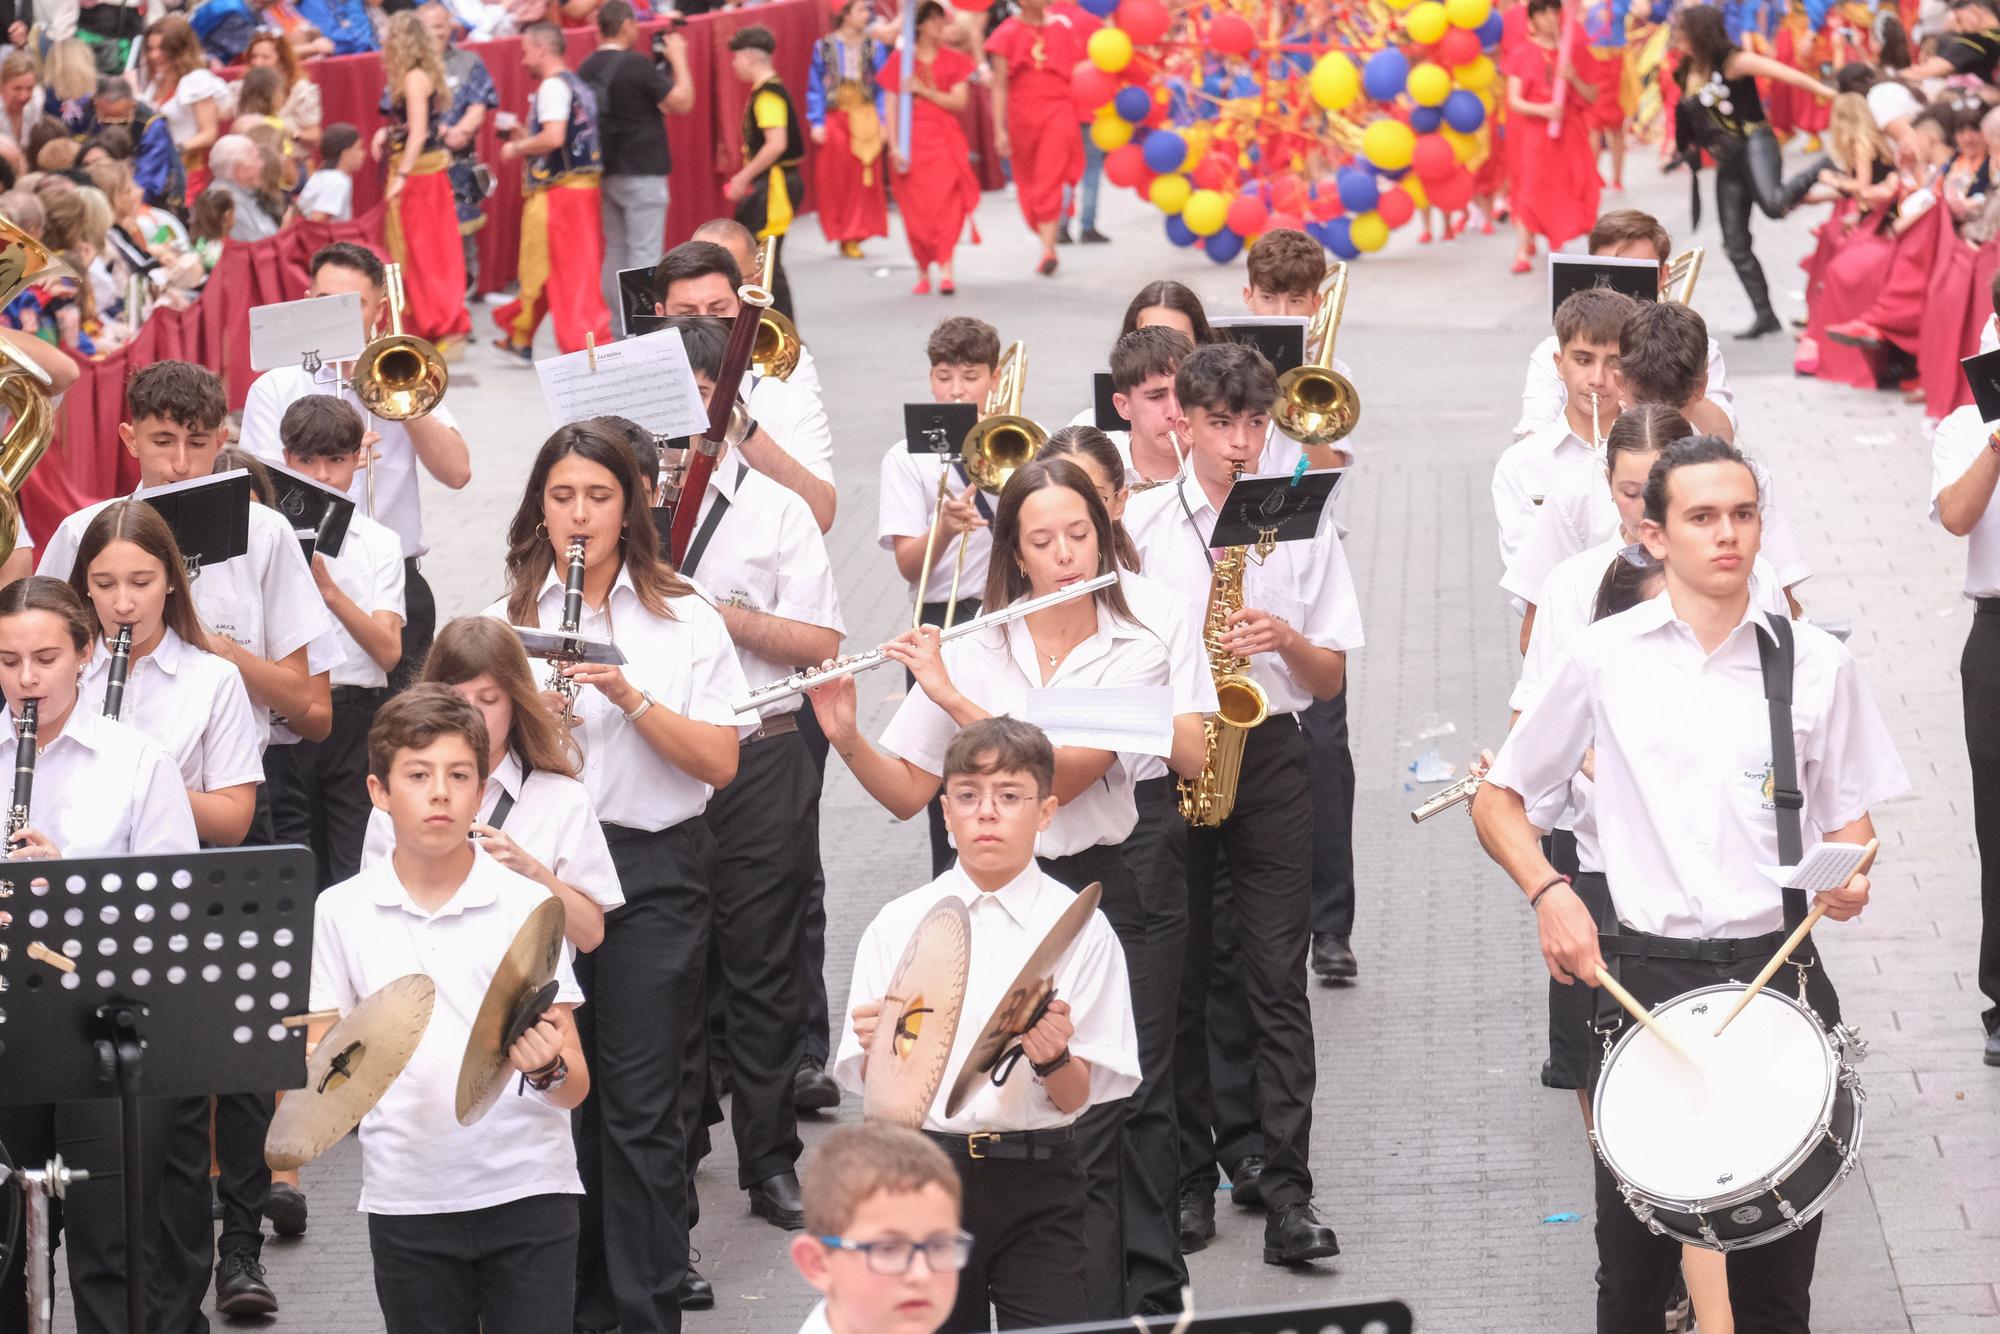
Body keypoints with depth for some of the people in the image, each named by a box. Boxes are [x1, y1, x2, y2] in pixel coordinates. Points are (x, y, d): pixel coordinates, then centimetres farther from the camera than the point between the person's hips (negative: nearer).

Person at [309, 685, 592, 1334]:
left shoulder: (527, 904, 0)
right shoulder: (341, 911, 4)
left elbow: (577, 1084, -1)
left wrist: (547, 1068, -24)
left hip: (526, 1186, -1)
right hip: (406, 1199, 1)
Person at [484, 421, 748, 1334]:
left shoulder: (684, 619, 4)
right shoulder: (509, 619, 10)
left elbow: (720, 762, -4)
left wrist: (632, 697, -17)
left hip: (654, 872, -2)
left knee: (644, 1107, -3)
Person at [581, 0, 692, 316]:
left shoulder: (588, 68, 5)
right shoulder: (637, 65, -16)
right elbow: (683, 103, -14)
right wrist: (678, 59, -2)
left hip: (606, 171, 7)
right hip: (642, 172, -7)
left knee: (615, 251, 15)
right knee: (645, 254, -3)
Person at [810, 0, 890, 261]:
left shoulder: (875, 47, 3)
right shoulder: (824, 48, 0)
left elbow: (882, 86, 5)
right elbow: (816, 87, 2)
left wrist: (882, 121, -3)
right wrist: (817, 122, -5)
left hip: (865, 119, 1)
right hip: (834, 119, -1)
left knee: (862, 179, -3)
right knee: (835, 180, 1)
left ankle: (853, 238, 3)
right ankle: (841, 233, 12)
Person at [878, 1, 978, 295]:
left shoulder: (954, 61, 8)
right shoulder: (900, 61, 4)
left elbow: (959, 102, -1)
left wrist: (922, 90, -10)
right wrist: (894, 146, -8)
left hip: (945, 141, 0)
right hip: (912, 141, 0)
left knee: (946, 204, -13)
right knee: (917, 209, -1)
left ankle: (945, 270, -18)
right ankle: (923, 273, 9)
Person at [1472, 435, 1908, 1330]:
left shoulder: (1814, 665, 4)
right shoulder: (1603, 659, 1)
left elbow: (1849, 820, 12)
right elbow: (1498, 801, 9)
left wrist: (1848, 873, -10)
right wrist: (1548, 892, -9)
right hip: (1645, 975, -1)